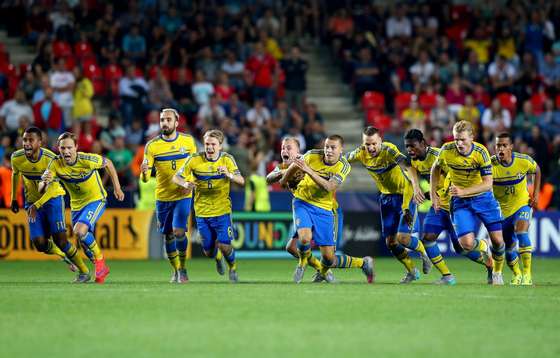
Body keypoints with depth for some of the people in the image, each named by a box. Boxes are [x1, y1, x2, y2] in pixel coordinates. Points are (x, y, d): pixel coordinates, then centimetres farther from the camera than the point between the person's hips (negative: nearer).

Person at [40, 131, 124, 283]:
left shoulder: (87, 160, -26)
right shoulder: (56, 164, -18)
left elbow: (108, 163, -6)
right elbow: (41, 189, -22)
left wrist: (117, 188, -3)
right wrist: (45, 182, -46)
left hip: (96, 199, -5)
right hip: (76, 205, 5)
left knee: (79, 231, -27)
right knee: (85, 244, 11)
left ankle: (99, 259, -5)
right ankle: (102, 269, 36)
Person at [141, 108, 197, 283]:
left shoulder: (188, 140, -3)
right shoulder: (152, 146, -7)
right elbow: (145, 178, -9)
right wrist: (144, 172, -33)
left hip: (183, 196, -1)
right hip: (162, 197, 1)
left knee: (178, 231, -16)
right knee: (168, 236, 7)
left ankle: (183, 269, 2)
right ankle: (176, 270, 27)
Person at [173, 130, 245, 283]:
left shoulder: (227, 159, -7)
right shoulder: (195, 160, -8)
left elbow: (241, 181, -16)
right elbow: (176, 178, -4)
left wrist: (229, 175, -37)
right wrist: (185, 184, -27)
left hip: (222, 211, -1)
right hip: (202, 212, 1)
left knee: (225, 246, -13)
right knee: (208, 251, 6)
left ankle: (233, 268, 20)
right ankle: (217, 257, 44)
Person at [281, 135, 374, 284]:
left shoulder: (344, 166, -14)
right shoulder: (312, 155, -13)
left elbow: (328, 187, -28)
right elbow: (295, 165, 9)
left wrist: (308, 171, -36)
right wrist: (284, 181, 25)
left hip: (324, 209, 0)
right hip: (303, 203, 0)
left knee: (328, 257, -3)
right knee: (304, 238, -30)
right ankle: (302, 263, 5)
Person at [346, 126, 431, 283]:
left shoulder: (388, 150, -28)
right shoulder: (361, 153, -10)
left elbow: (407, 165, -43)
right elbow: (344, 159, 10)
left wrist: (416, 186, -59)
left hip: (404, 195, -6)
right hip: (386, 197, 6)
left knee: (402, 237, -16)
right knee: (390, 241, 4)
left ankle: (424, 253, 17)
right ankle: (412, 271, 26)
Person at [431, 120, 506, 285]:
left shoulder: (481, 152, -20)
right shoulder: (447, 150, -15)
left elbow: (488, 184, -21)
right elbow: (435, 168, 6)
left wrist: (463, 191, -32)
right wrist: (433, 195, 2)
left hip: (483, 197, -1)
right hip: (460, 202, 1)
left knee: (498, 241, -4)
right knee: (466, 243, -16)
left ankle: (497, 273, 26)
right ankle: (482, 246, 22)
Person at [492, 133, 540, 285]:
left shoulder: (524, 161, -17)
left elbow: (536, 170, 6)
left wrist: (536, 194, 1)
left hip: (522, 205, -1)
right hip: (501, 210, 1)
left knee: (521, 232, -28)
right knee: (509, 248, 9)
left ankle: (527, 275, -23)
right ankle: (517, 275, 37)